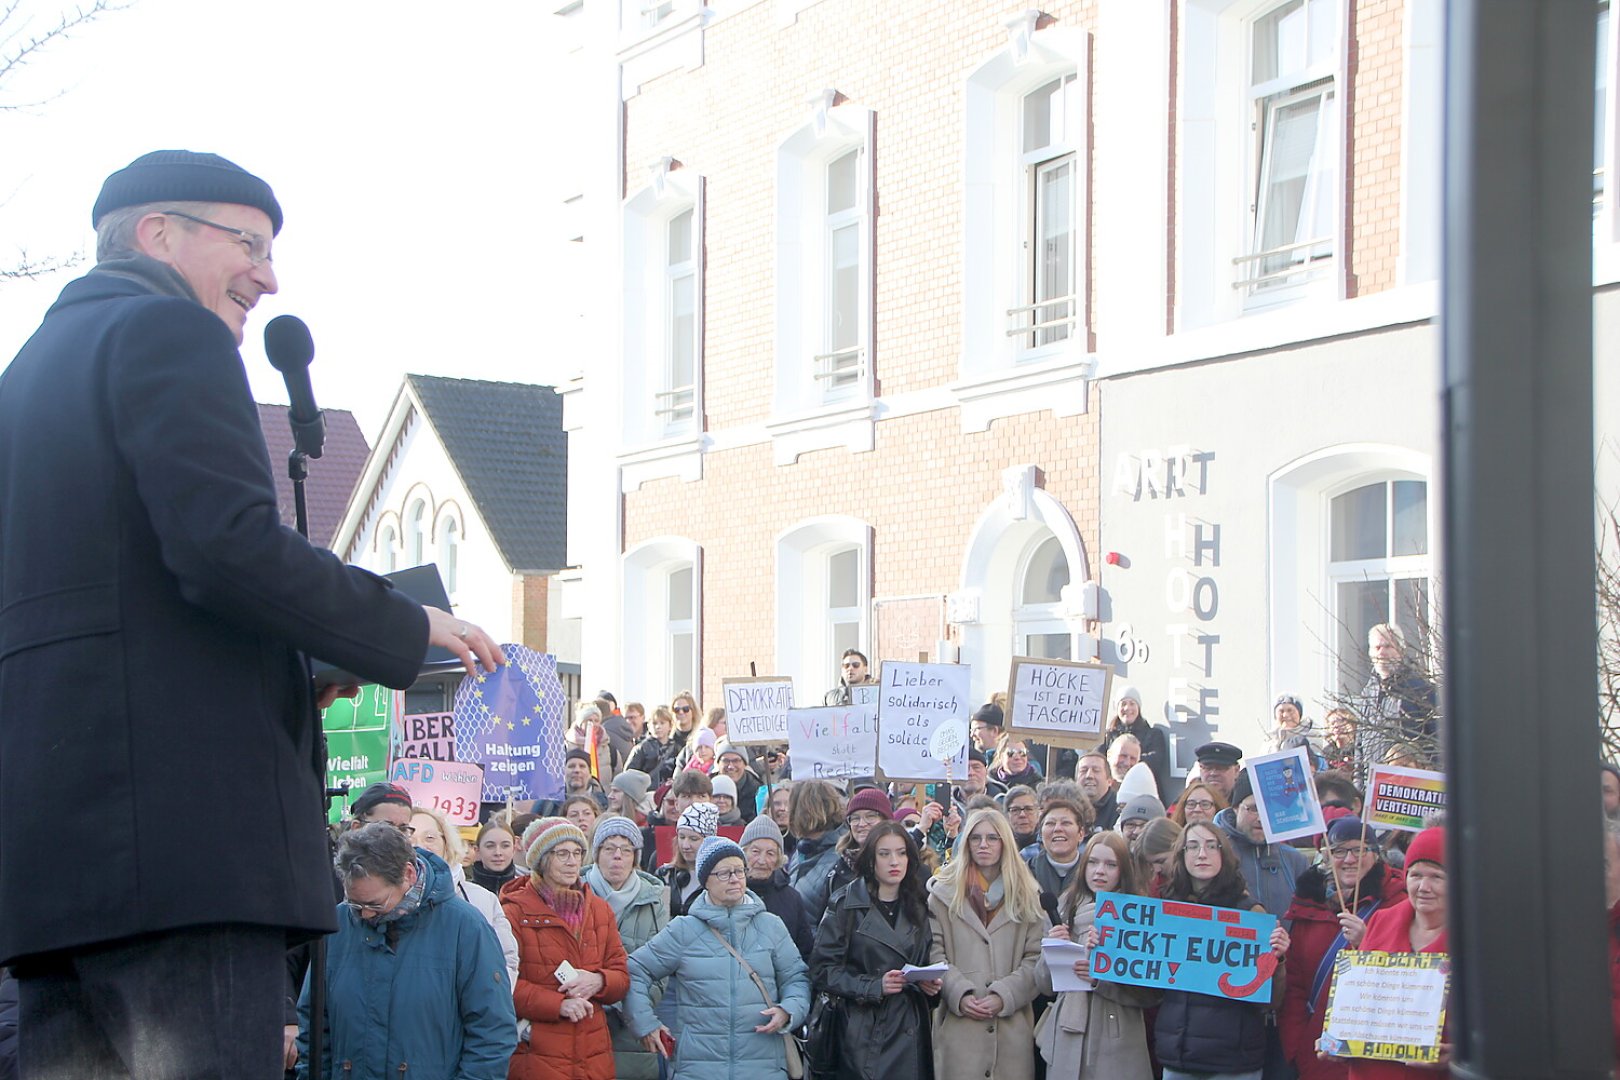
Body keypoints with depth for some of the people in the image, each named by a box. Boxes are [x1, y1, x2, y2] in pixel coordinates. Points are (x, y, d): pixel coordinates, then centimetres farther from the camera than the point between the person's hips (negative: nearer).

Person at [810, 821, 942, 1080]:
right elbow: (822, 969, -7)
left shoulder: (919, 906, 12)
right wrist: (874, 986, -17)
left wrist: (931, 984, -4)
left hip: (912, 1035, 4)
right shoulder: (845, 907, -2)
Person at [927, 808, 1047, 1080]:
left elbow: (1036, 958, 4)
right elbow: (934, 954, 2)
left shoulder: (1027, 895, 11)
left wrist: (1004, 996, -9)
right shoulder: (944, 893, 9)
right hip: (958, 1023, -1)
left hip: (1013, 1024, 1)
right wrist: (960, 995, -12)